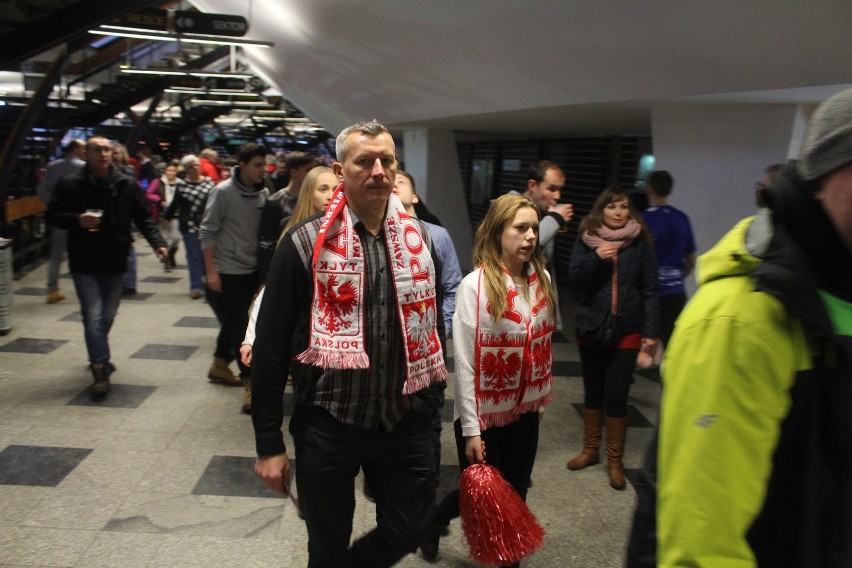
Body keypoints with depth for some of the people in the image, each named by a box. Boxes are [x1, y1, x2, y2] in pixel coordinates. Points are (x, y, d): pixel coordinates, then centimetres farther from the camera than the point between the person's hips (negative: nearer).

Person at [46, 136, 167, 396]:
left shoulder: (127, 185, 2)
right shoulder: (70, 185, -4)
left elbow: (143, 217, 4)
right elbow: (53, 214, 0)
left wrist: (157, 242, -10)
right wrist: (77, 220, -19)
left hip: (115, 262, 3)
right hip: (84, 264, -3)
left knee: (107, 316, 16)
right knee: (94, 317, -9)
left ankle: (98, 357, 39)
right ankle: (100, 370, -4)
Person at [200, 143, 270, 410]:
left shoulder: (263, 193, 2)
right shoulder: (223, 192, -12)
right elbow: (207, 232, -10)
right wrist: (211, 271, -13)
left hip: (254, 269, 6)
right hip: (230, 270, -5)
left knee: (234, 320, 17)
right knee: (240, 324, -3)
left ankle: (219, 366, 35)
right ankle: (249, 379, 3)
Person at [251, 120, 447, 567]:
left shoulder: (418, 238, 2)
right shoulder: (306, 243, -10)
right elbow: (271, 347, -9)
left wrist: (429, 397, 13)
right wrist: (268, 443, -8)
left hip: (405, 421, 3)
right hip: (328, 424, -3)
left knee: (408, 530, 16)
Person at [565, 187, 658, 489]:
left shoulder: (641, 244, -2)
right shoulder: (586, 240, 2)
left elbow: (650, 290, -3)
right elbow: (574, 282, -5)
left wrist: (651, 332, -8)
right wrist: (595, 258, -20)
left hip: (627, 331, -2)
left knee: (616, 395, -2)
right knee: (593, 391, 13)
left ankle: (615, 459, 14)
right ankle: (590, 449, 30)